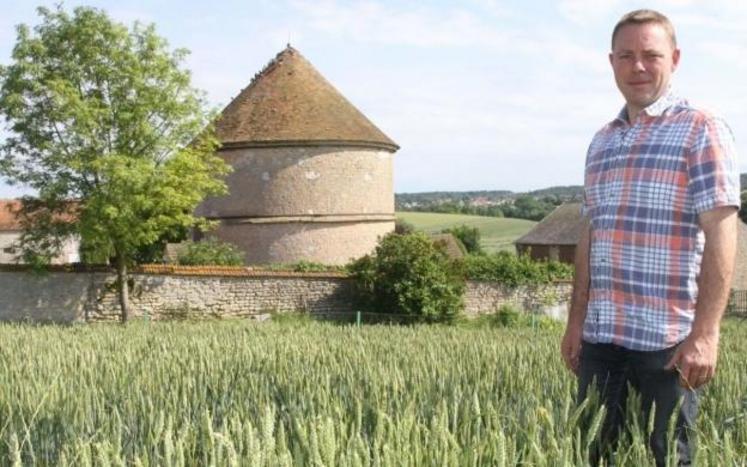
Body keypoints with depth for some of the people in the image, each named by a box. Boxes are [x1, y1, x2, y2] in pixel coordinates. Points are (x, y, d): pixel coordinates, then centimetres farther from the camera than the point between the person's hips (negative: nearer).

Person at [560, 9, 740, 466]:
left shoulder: (701, 131, -4)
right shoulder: (602, 141, 14)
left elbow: (721, 237, -12)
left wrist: (706, 332, -19)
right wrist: (576, 321, 13)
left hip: (669, 338, -6)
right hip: (601, 335, 6)